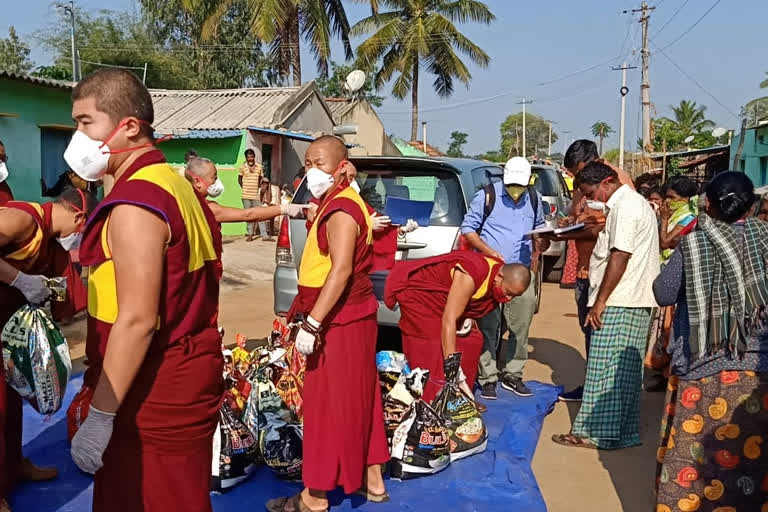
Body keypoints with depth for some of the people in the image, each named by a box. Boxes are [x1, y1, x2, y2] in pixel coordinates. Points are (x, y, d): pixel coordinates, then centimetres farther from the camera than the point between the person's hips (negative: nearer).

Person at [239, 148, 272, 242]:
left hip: (256, 195, 1)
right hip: (246, 196, -1)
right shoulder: (243, 167, -1)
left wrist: (259, 188, 6)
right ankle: (250, 234, 16)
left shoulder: (259, 167, 2)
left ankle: (265, 235, -2)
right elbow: (240, 179, 10)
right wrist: (244, 188, 5)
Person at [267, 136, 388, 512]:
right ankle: (371, 480, 28)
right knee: (357, 399, 16)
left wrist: (313, 323, -31)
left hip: (339, 321, -11)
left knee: (328, 404, -3)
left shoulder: (341, 210, -17)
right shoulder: (336, 204, 16)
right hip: (351, 317, 11)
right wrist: (306, 312, 24)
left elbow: (342, 270, -28)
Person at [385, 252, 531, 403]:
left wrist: (469, 319, -13)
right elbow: (448, 320, -39)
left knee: (472, 339, 0)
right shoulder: (470, 276, -36)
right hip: (418, 292, -9)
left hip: (441, 298, 9)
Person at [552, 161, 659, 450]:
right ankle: (623, 432, 19)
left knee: (606, 369, -5)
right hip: (633, 301, 10)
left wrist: (600, 302, -19)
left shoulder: (625, 206, -14)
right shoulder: (634, 203, 19)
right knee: (624, 370, 12)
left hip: (618, 304, -10)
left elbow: (620, 256, -20)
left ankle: (596, 433, 1)